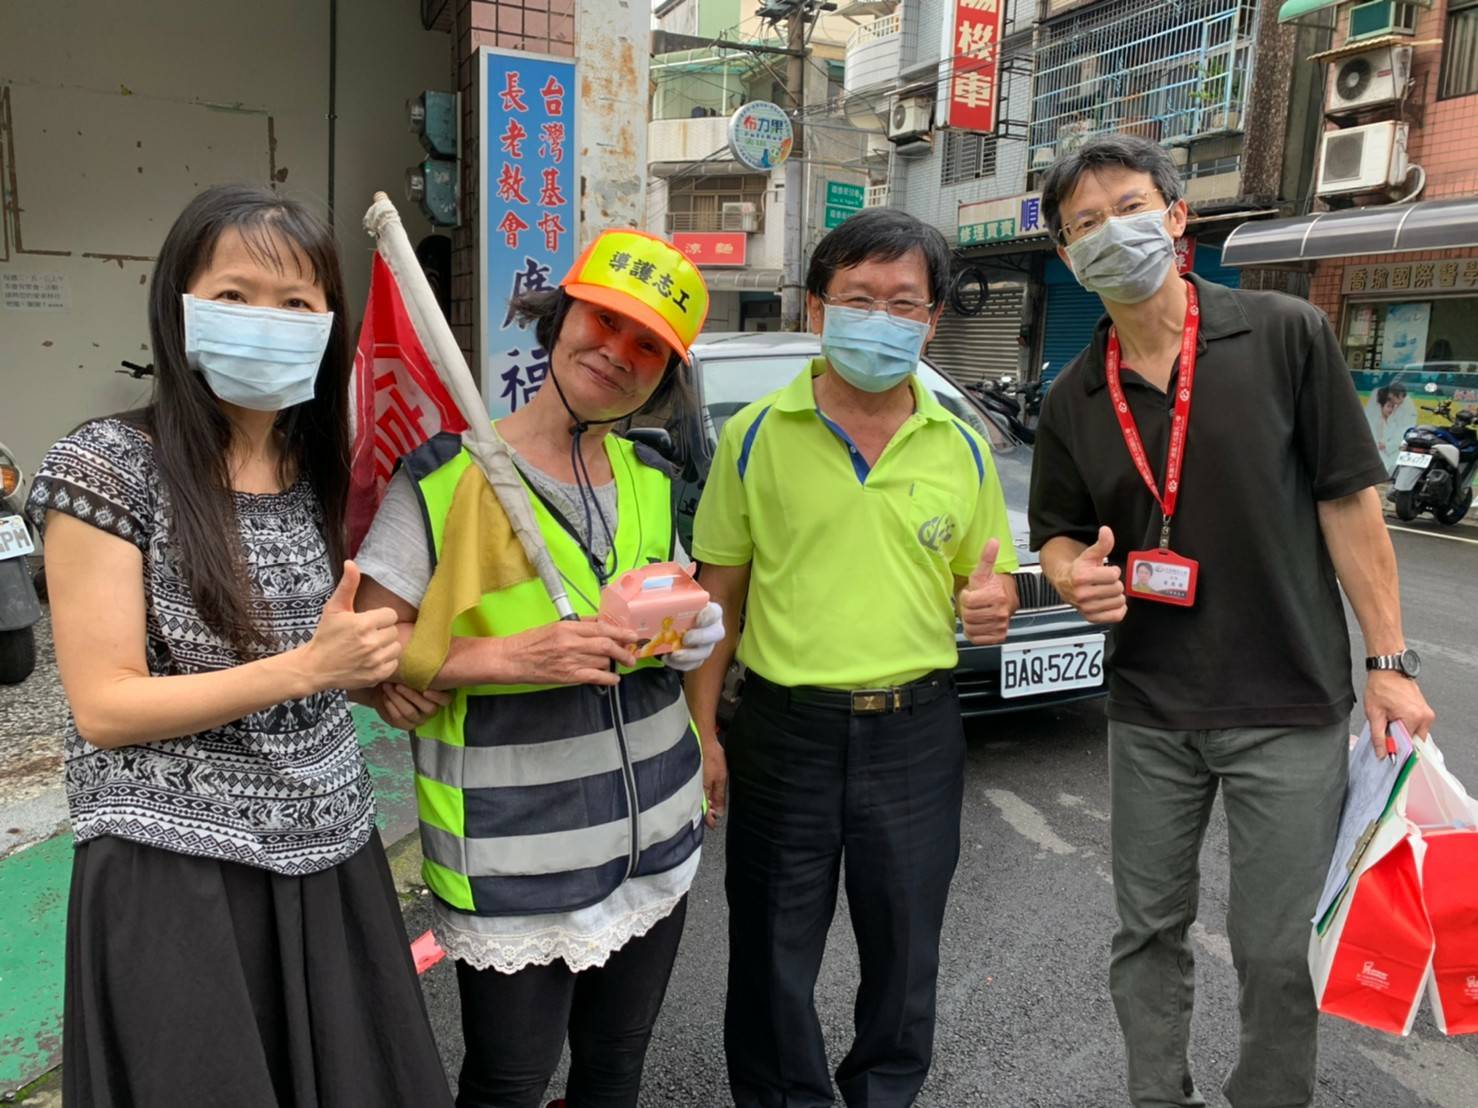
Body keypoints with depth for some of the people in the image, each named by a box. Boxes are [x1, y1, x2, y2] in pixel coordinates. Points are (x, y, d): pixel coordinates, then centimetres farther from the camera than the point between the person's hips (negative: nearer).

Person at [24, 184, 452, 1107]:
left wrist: (368, 664, -3)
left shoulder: (323, 467, 5)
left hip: (330, 861, 5)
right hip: (174, 877, -5)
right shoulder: (111, 466, -12)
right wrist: (306, 667, -23)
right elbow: (103, 706, -15)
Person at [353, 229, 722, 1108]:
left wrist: (689, 629, -4)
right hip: (514, 853, -5)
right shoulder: (446, 475, -14)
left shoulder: (653, 481, 5)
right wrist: (508, 657, -27)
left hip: (655, 833, 6)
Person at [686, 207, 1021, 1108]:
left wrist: (994, 602, -13)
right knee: (773, 955, 14)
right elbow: (719, 594, -1)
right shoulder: (755, 436, -4)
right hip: (785, 730, -1)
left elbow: (990, 575, 11)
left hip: (917, 732, 2)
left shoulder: (961, 449, 2)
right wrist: (702, 731, -4)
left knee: (905, 948, 19)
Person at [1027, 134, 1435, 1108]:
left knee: (1278, 949, 8)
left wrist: (1391, 662, -5)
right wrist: (1076, 574, -13)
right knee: (1149, 931, 15)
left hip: (1290, 707, -3)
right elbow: (1056, 533, 11)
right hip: (1148, 710, 3)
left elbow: (1348, 501, -5)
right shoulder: (1073, 398, 2)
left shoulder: (1286, 335, -7)